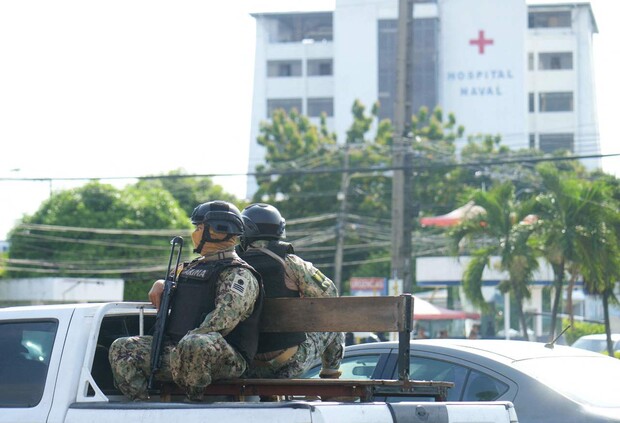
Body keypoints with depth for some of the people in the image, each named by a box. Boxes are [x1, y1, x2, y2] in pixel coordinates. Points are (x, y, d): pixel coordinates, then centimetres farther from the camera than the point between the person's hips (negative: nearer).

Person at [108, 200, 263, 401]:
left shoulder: (238, 275, -4)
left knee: (194, 345, -43)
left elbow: (223, 319, -20)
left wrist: (189, 342, -25)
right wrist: (160, 285, 21)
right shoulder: (193, 266, 24)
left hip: (225, 358, -8)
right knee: (121, 349, -6)